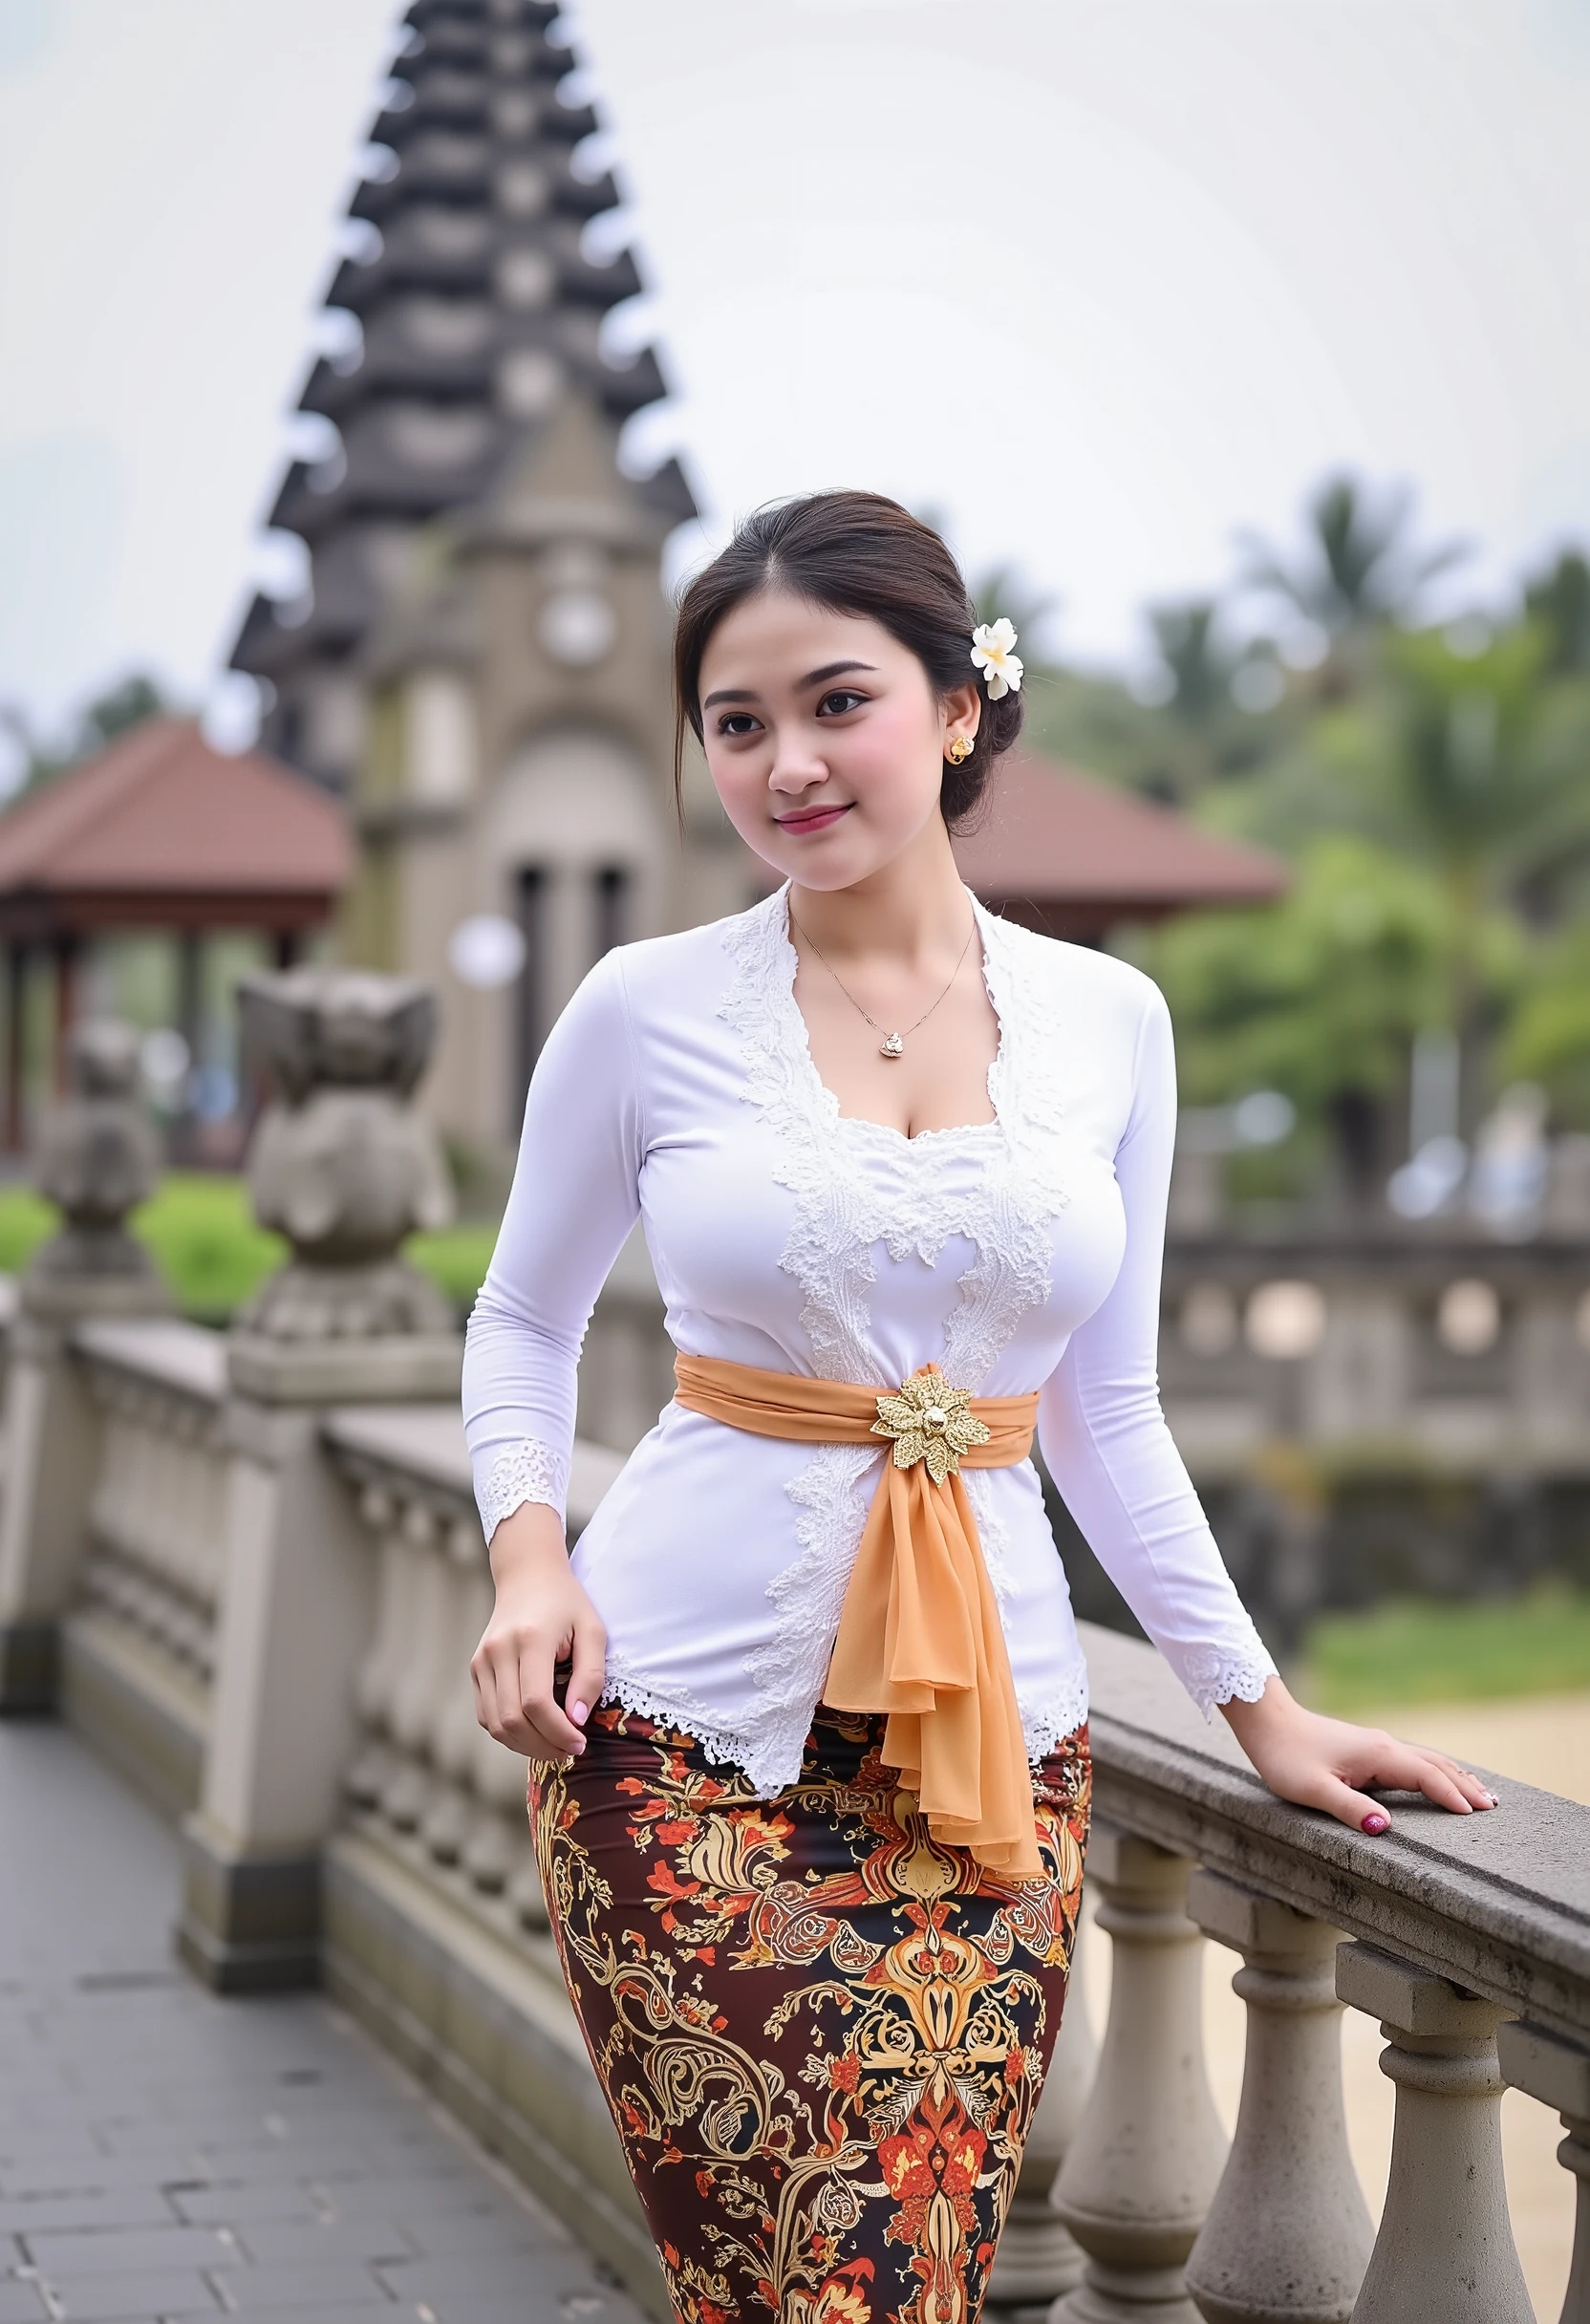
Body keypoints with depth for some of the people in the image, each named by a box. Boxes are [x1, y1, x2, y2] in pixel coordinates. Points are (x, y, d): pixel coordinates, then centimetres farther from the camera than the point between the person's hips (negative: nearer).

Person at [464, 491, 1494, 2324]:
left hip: (992, 1742, 2)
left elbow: (1106, 1408, 14)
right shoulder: (645, 1010, -1)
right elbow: (524, 1323, 12)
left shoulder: (1108, 1022, 5)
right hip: (689, 1726, -2)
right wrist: (530, 1553, -6)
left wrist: (1260, 1707, 14)